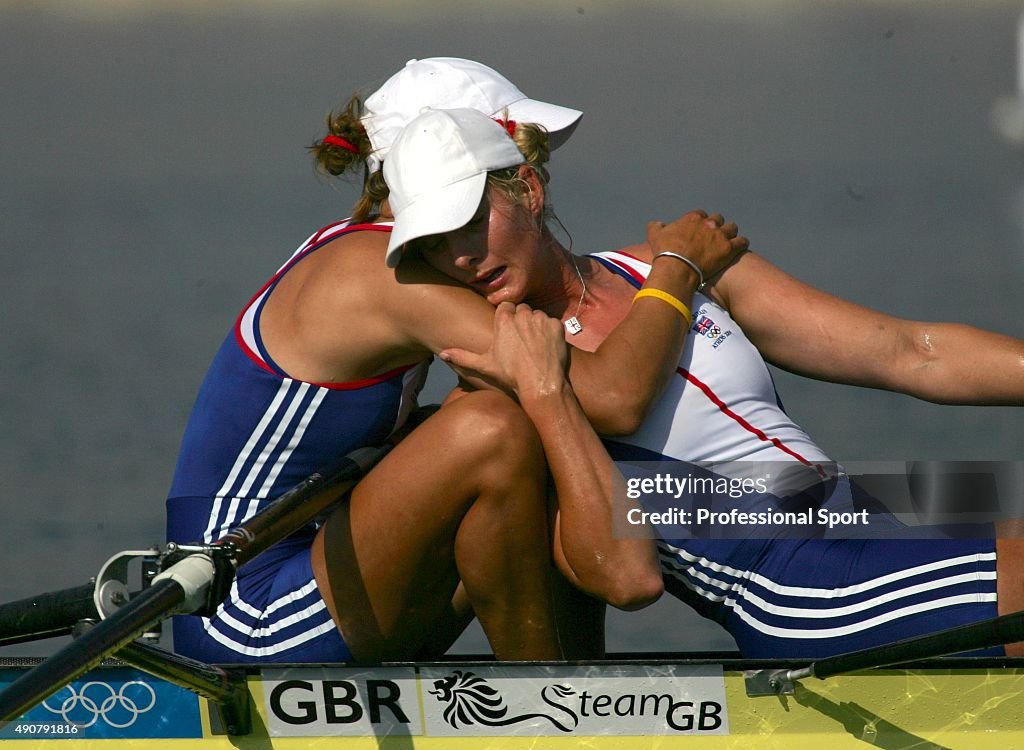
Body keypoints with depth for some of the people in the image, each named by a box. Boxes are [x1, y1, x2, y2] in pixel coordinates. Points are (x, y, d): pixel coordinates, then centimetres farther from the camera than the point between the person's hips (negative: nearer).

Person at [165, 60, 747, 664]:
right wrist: (679, 265, -10)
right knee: (493, 432, -27)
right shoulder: (392, 277, -18)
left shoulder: (357, 251, 12)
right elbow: (614, 396, -27)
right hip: (252, 630, -10)